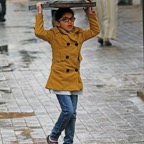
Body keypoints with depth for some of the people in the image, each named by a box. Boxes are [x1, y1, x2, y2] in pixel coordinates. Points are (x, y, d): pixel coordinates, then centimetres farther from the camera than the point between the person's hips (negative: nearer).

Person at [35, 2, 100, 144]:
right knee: (68, 111, -12)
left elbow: (95, 30, 20)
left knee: (72, 114, 9)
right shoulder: (54, 35, -7)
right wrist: (40, 13, -20)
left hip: (74, 81, 6)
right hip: (60, 81, -6)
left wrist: (90, 14, 11)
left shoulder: (79, 34, 9)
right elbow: (39, 32, -23)